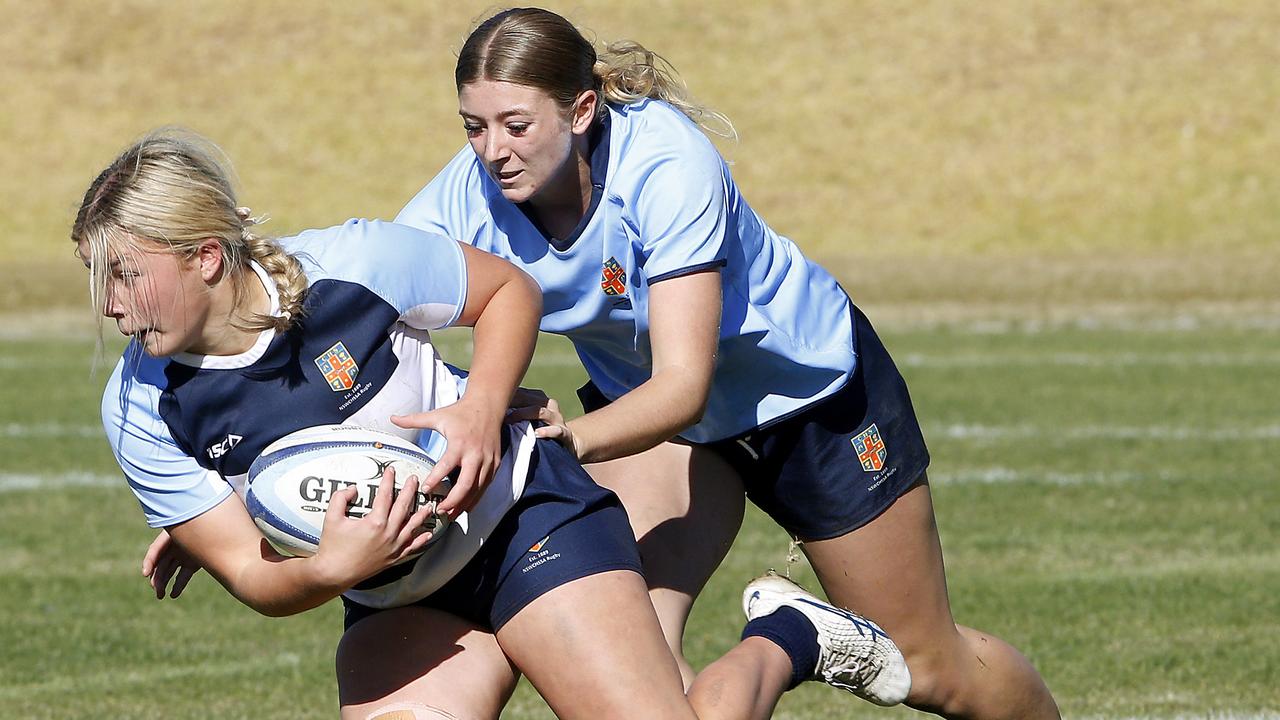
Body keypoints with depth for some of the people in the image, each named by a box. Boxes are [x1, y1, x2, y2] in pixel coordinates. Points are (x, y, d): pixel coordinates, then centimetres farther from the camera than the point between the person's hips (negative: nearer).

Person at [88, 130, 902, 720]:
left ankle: (781, 643, 19)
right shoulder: (142, 409, -16)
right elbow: (252, 574, -10)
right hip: (397, 605, 3)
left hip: (525, 518, -3)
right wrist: (331, 570, -32)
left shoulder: (351, 263, -22)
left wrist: (483, 409, -21)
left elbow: (511, 289, -3)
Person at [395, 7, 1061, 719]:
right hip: (645, 403, 3)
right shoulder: (465, 199, -25)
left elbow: (684, 383, -42)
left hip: (812, 386, -3)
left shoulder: (665, 161, -37)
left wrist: (572, 439, -60)